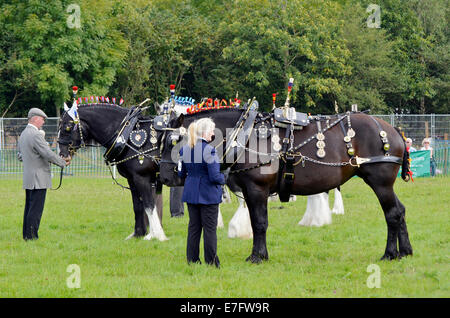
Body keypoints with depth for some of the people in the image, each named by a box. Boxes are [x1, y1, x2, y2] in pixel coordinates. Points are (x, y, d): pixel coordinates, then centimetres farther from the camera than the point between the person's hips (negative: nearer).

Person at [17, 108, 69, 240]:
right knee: (36, 209, -6)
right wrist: (63, 163, -6)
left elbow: (20, 156, 23)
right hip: (38, 179, -10)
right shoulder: (36, 135, -17)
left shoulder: (23, 134, 13)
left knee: (29, 208, 14)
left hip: (27, 178, 10)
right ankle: (31, 235, -6)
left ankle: (26, 235, 17)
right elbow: (48, 154, -19)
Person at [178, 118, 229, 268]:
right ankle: (211, 262, 6)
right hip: (208, 195, -6)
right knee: (210, 228, 2)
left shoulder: (185, 149, 2)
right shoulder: (208, 150, -18)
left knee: (193, 227, 13)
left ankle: (192, 260, 16)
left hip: (191, 194, 6)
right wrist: (224, 177, 1)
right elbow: (215, 177, -19)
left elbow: (181, 173, 10)